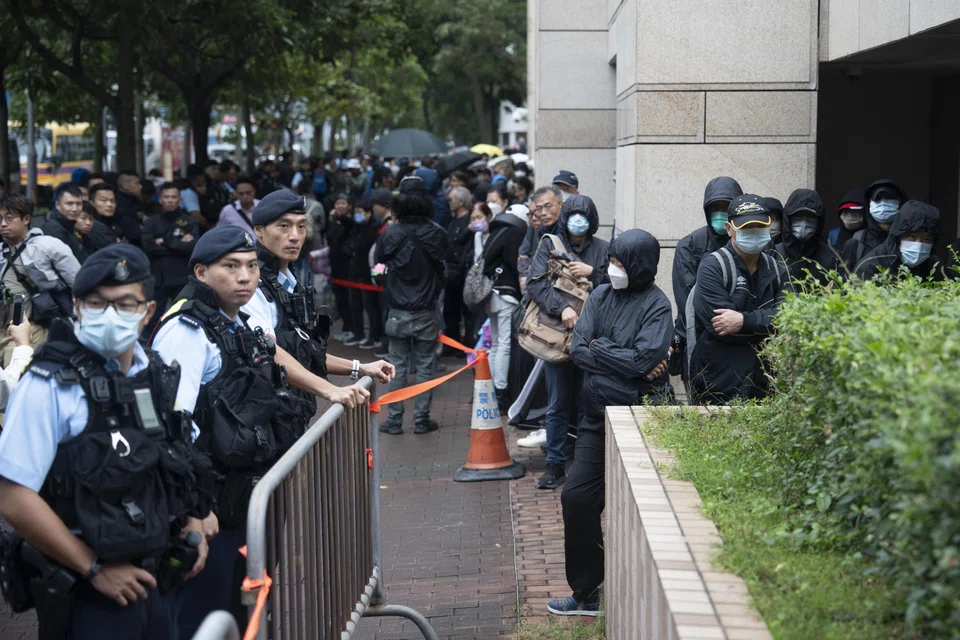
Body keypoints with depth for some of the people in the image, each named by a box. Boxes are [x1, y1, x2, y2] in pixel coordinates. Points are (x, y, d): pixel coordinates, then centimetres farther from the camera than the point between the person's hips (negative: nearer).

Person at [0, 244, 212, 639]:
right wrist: (95, 569, -14)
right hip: (86, 595, -6)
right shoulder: (49, 385, -14)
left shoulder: (159, 378, 6)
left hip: (159, 581, 6)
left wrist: (192, 525, 4)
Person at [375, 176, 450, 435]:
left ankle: (394, 420, 9)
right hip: (427, 312, 0)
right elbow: (445, 257, 3)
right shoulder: (435, 234, -10)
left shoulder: (390, 234, -11)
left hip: (398, 311, 0)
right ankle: (422, 419, 10)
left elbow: (379, 260, 3)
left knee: (397, 366, 8)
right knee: (425, 367, 8)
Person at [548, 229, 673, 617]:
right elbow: (577, 349, -3)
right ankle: (586, 593, 18)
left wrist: (599, 348, -9)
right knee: (576, 497, 5)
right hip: (597, 414, 6)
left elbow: (644, 359, -21)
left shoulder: (656, 305, -9)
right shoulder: (601, 296, 6)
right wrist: (627, 363, -13)